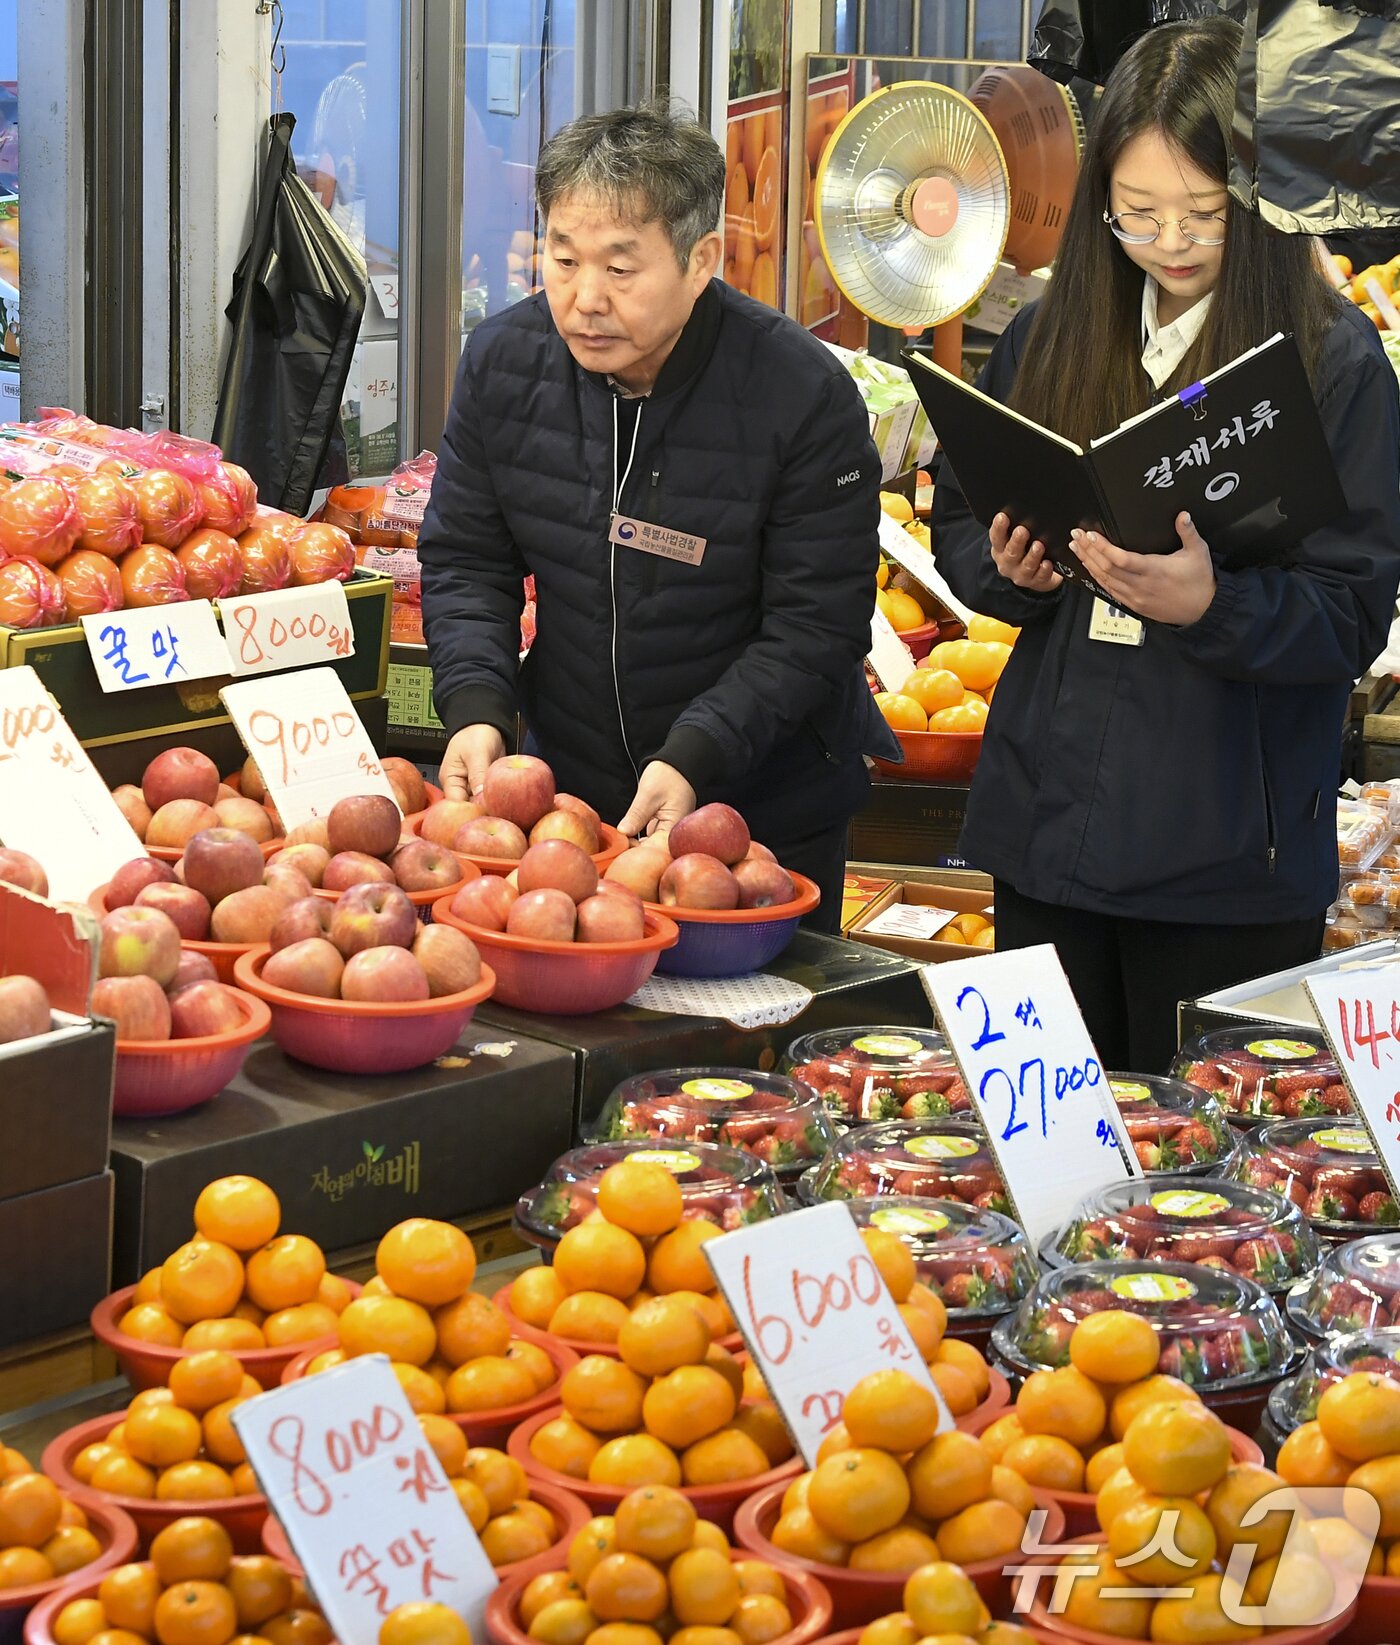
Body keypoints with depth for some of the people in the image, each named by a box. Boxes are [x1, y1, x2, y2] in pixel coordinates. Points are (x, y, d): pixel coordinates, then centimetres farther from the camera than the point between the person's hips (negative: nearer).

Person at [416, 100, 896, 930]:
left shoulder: (804, 395, -20)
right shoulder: (502, 361, -7)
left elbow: (816, 630, -18)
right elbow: (465, 561, 3)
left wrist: (692, 758, -29)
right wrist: (476, 709, -15)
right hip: (567, 794, 4)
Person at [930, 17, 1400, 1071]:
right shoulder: (1051, 337, 7)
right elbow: (957, 527, 14)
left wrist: (1210, 604, -27)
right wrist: (1011, 569, -8)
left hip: (1229, 859, -4)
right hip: (1049, 818, 4)